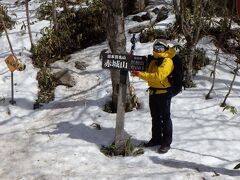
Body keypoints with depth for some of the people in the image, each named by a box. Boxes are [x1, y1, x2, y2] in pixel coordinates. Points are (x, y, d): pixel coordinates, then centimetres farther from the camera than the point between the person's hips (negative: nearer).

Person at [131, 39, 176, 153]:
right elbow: (148, 73, 22)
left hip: (164, 93, -8)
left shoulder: (167, 61, -14)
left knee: (165, 118, 0)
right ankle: (156, 139, 29)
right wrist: (138, 73, 3)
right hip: (153, 92, 8)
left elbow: (158, 76, -27)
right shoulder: (153, 60, 13)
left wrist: (141, 74, -28)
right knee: (155, 117, 17)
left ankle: (166, 143, 7)